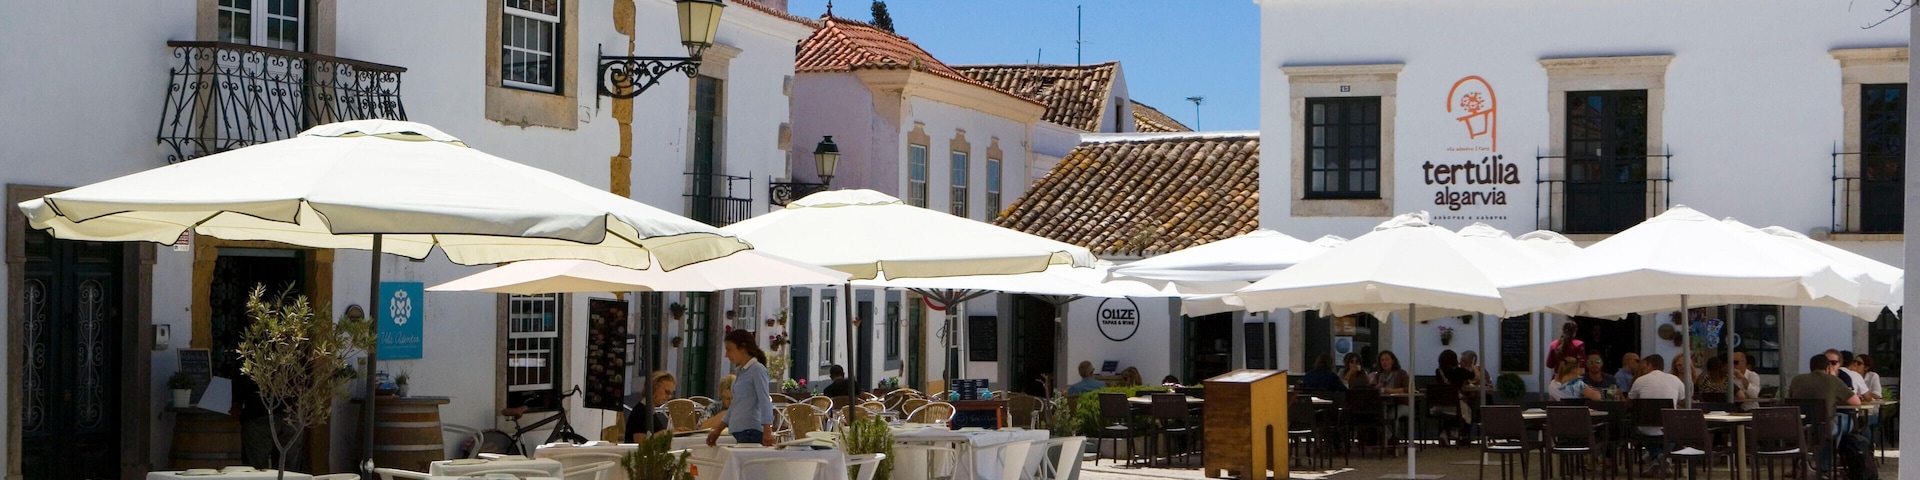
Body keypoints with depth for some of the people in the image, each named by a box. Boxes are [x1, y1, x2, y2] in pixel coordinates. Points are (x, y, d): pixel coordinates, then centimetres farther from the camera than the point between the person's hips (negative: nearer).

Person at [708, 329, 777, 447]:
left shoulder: (757, 369, -6)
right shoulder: (740, 372, 18)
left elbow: (765, 401, -14)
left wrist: (767, 431, -24)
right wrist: (717, 431, 26)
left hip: (751, 432, -7)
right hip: (739, 432, 7)